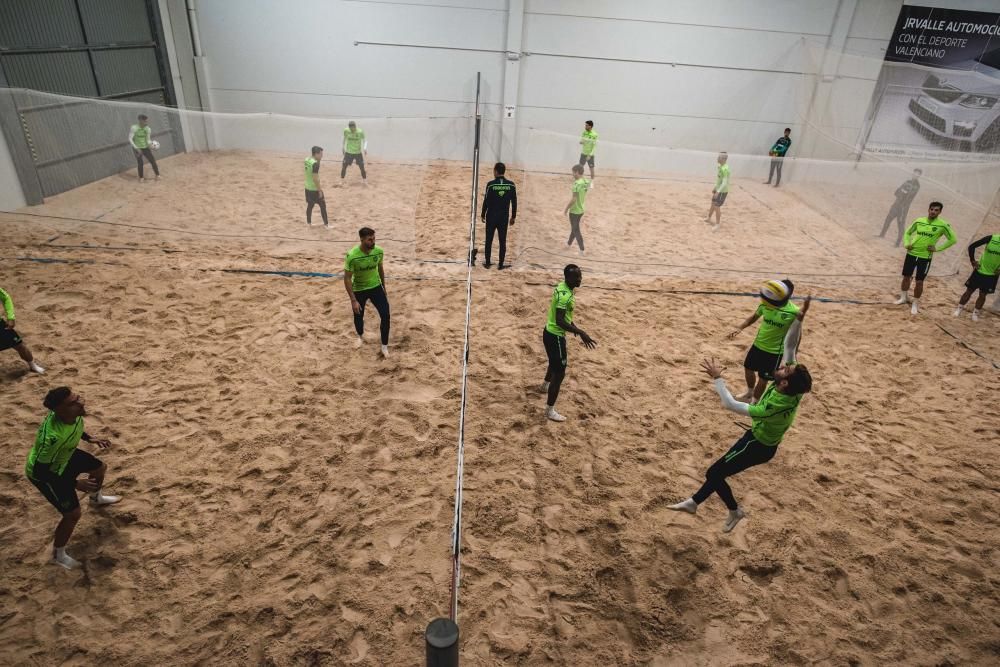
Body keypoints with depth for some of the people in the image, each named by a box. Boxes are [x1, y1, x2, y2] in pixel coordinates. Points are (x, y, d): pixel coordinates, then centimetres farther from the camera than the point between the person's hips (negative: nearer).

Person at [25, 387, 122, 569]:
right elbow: (39, 471, -33)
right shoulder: (53, 437, -45)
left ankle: (96, 498, 61)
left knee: (99, 468, 26)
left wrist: (89, 438, -2)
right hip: (44, 471, -8)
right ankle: (58, 555, 25)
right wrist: (76, 484, -30)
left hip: (64, 455, 8)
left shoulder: (73, 414, -24)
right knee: (73, 513, -3)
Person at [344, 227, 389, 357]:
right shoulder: (352, 256, -28)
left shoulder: (379, 251, -16)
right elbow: (347, 278, -20)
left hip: (376, 287, 2)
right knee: (358, 316, 16)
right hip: (359, 290, -2)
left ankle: (384, 346, 8)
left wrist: (384, 287, 13)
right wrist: (353, 300, -22)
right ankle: (361, 336, 50)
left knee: (385, 315, -9)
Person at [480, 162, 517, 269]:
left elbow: (486, 201, -7)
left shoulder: (491, 184, -11)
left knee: (489, 240, 11)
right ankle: (501, 265, 13)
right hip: (504, 217, 2)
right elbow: (514, 202, 0)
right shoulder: (511, 185, -4)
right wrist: (513, 216, 10)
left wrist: (483, 214, 5)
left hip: (491, 217, -2)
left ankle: (487, 263, 18)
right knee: (502, 241, 9)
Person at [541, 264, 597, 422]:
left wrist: (574, 327, 26)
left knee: (555, 362, 33)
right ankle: (550, 410, 4)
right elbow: (559, 321, -34)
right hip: (555, 336, -10)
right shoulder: (565, 295, -27)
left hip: (551, 332, 10)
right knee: (559, 372, -4)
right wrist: (581, 333, -35)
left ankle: (546, 385, 60)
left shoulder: (564, 288, 5)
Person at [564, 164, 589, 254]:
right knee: (574, 227, 25)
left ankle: (582, 250, 2)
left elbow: (573, 199, -24)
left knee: (576, 230, 1)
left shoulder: (577, 184, -24)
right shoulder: (585, 182, 2)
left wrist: (566, 208, -14)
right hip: (581, 210, 9)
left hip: (574, 211, -9)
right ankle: (569, 242, 44)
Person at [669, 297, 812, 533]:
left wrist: (717, 378, -30)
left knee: (714, 473, 2)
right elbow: (790, 346, -16)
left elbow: (730, 404, -37)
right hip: (760, 437, 8)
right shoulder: (792, 388, -20)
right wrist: (799, 318, -27)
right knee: (720, 469, 18)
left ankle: (734, 511, 24)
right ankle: (694, 502, 33)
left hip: (758, 446, -8)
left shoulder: (775, 408, -40)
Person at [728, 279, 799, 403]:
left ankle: (754, 403, 29)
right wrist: (740, 328, -11)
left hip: (775, 352, -5)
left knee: (763, 379, 7)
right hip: (758, 345, 5)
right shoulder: (765, 303, -15)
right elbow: (754, 317, 4)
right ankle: (749, 393, 49)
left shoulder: (794, 312, -25)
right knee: (748, 368, 22)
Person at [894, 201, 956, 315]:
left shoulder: (943, 225, -8)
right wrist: (906, 243, -2)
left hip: (925, 257, -3)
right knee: (906, 277, 12)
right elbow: (908, 232, 14)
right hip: (911, 253, 3)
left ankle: (915, 304, 11)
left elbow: (953, 239, -2)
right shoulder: (919, 221, 0)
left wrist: (937, 249, -8)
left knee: (919, 281, -2)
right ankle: (903, 298, 30)